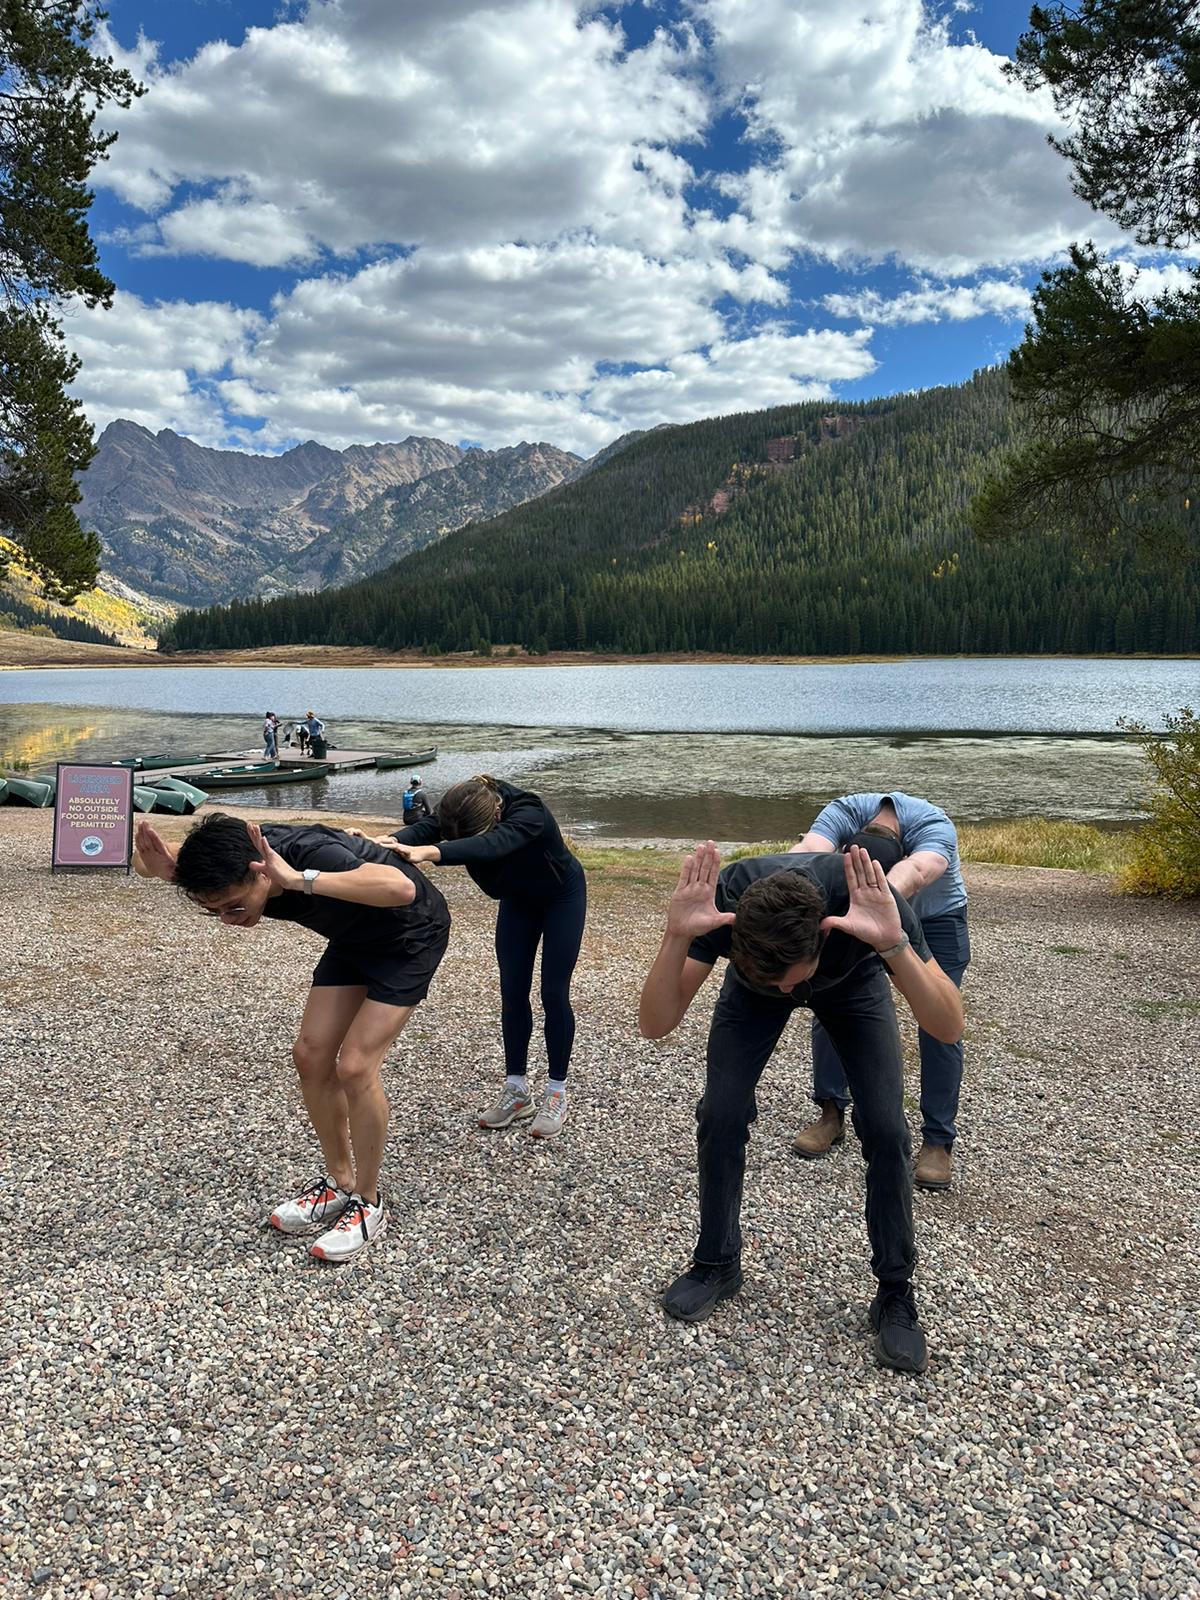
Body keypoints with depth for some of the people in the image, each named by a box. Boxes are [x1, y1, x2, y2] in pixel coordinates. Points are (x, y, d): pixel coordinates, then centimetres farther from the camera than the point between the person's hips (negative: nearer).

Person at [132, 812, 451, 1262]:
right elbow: (147, 856, -6)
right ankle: (338, 1182, 21)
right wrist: (157, 867, -31)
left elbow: (402, 887, -57)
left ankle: (368, 1204, 4)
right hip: (353, 938, 7)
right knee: (311, 1055, 2)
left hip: (411, 935, -7)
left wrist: (298, 879, -58)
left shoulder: (314, 855, -40)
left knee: (354, 1066, -14)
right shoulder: (233, 860, -20)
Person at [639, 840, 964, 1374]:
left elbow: (949, 1027, -43)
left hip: (853, 984, 0)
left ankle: (895, 1292, 7)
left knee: (884, 1129, -14)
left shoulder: (868, 899, -43)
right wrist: (677, 937, -57)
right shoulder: (723, 901, -41)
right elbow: (655, 1025, -39)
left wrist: (894, 946, -61)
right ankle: (717, 1263, 13)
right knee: (720, 1116, -12)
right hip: (750, 981, 1)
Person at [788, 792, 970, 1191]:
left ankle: (938, 1141, 1)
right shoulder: (843, 812, -32)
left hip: (936, 921, -2)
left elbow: (914, 871, -59)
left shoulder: (935, 827, -37)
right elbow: (811, 850, -52)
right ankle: (831, 1114, 11)